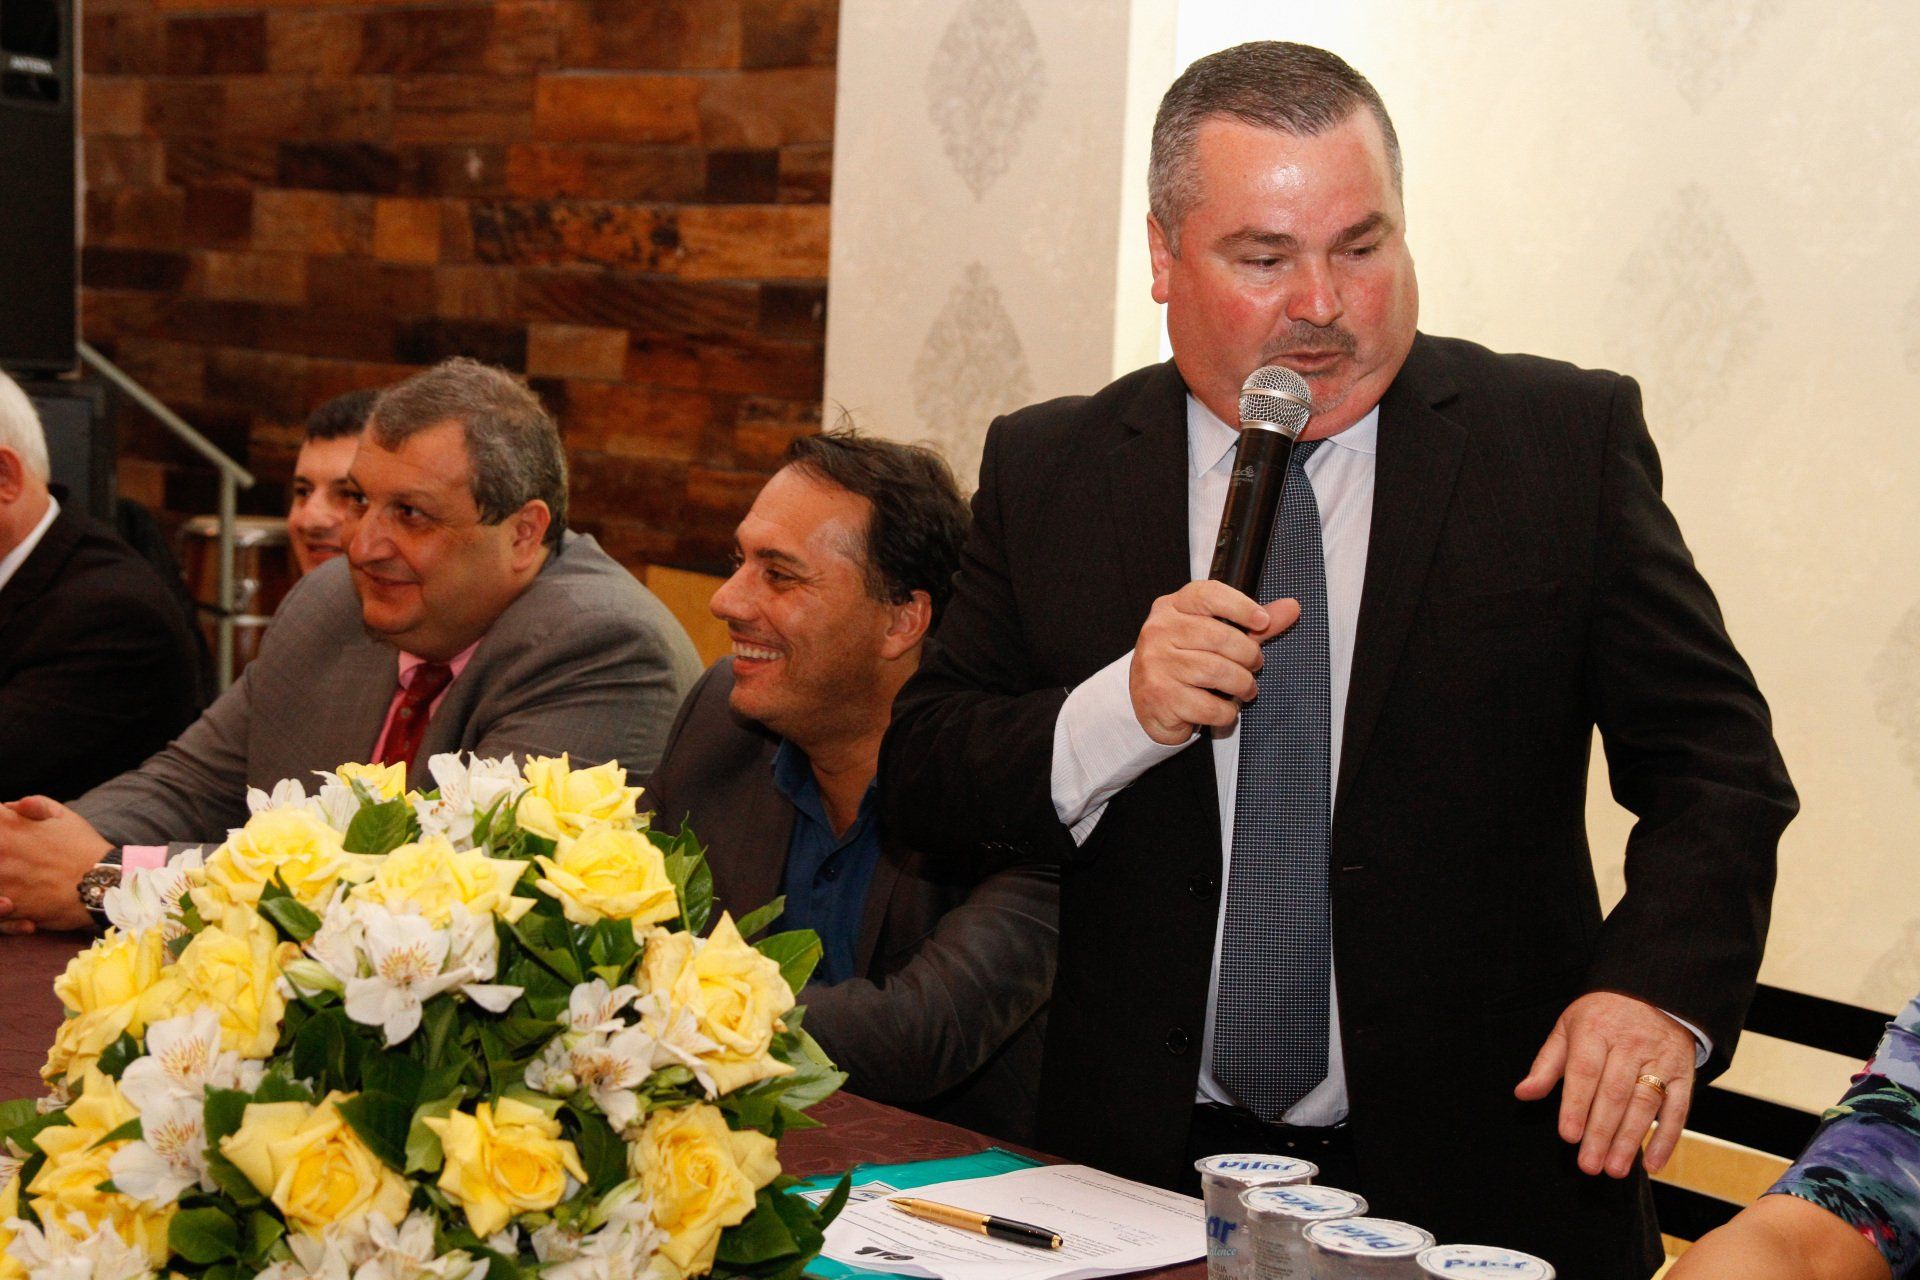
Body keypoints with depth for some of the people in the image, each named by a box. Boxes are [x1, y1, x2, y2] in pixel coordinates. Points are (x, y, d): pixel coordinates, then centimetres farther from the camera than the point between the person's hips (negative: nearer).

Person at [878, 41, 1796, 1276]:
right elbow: (919, 779, 5)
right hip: (1148, 1170, 1)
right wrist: (1120, 713, -14)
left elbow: (1715, 762, -1)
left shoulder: (1568, 439, 2)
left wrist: (1658, 989, -19)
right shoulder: (1047, 470, 7)